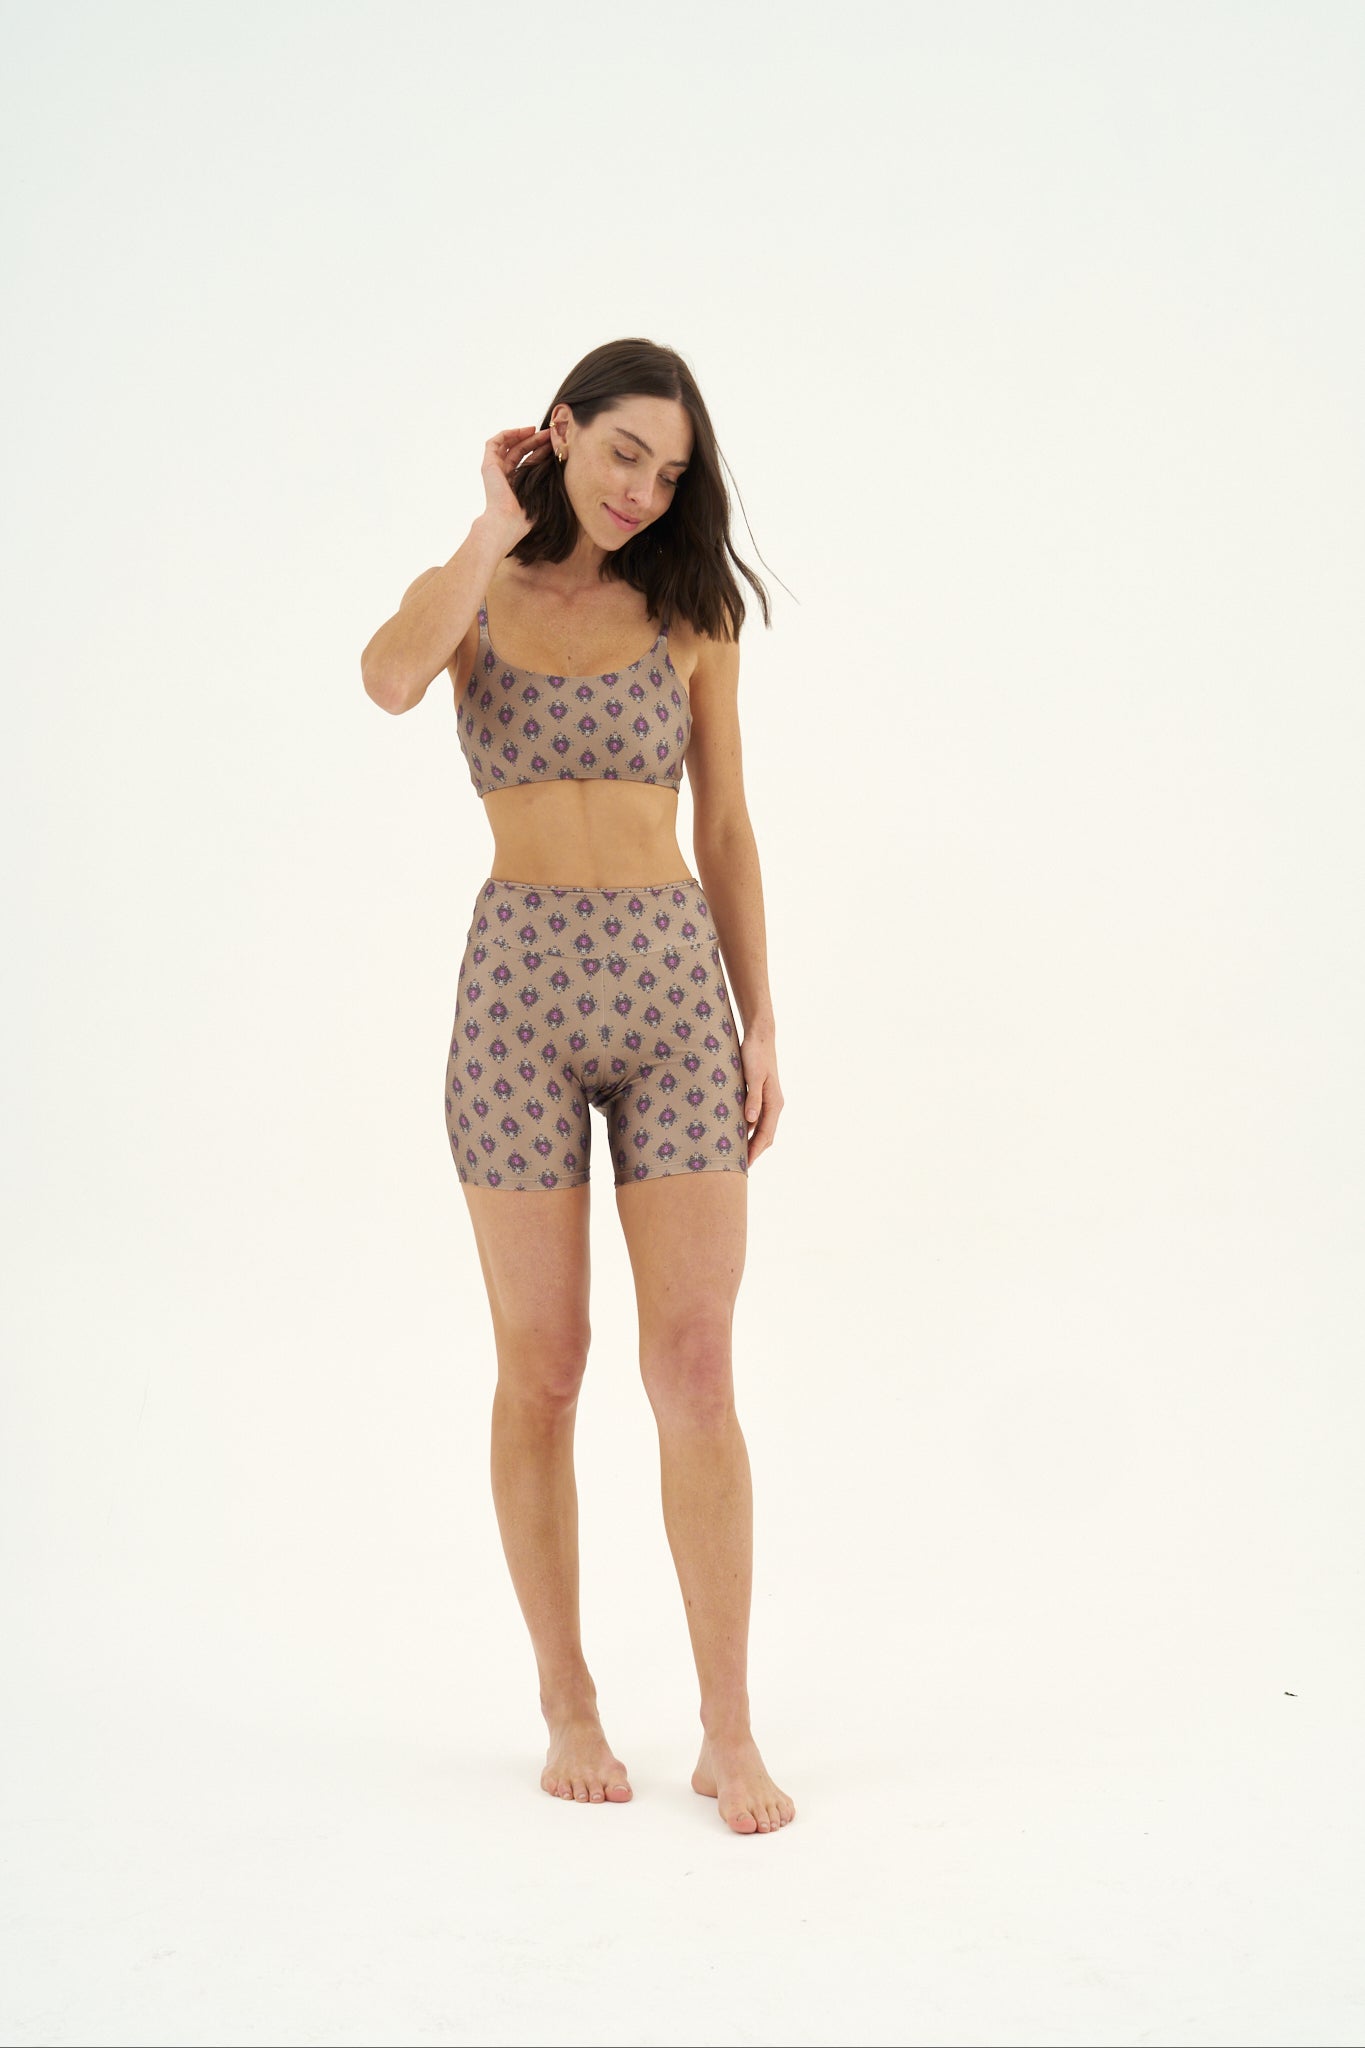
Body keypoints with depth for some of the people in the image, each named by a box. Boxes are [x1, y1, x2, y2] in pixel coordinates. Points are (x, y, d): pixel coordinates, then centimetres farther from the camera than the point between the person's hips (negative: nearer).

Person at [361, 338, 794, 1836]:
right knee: (541, 1370, 4)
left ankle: (729, 1732, 3)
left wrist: (758, 1021, 6)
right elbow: (389, 679, -20)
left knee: (695, 1369, -4)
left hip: (674, 985, 1)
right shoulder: (473, 595, 5)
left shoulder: (691, 612, 9)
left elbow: (725, 828, 11)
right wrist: (501, 525, -9)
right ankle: (568, 1705, 18)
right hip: (522, 988, -1)